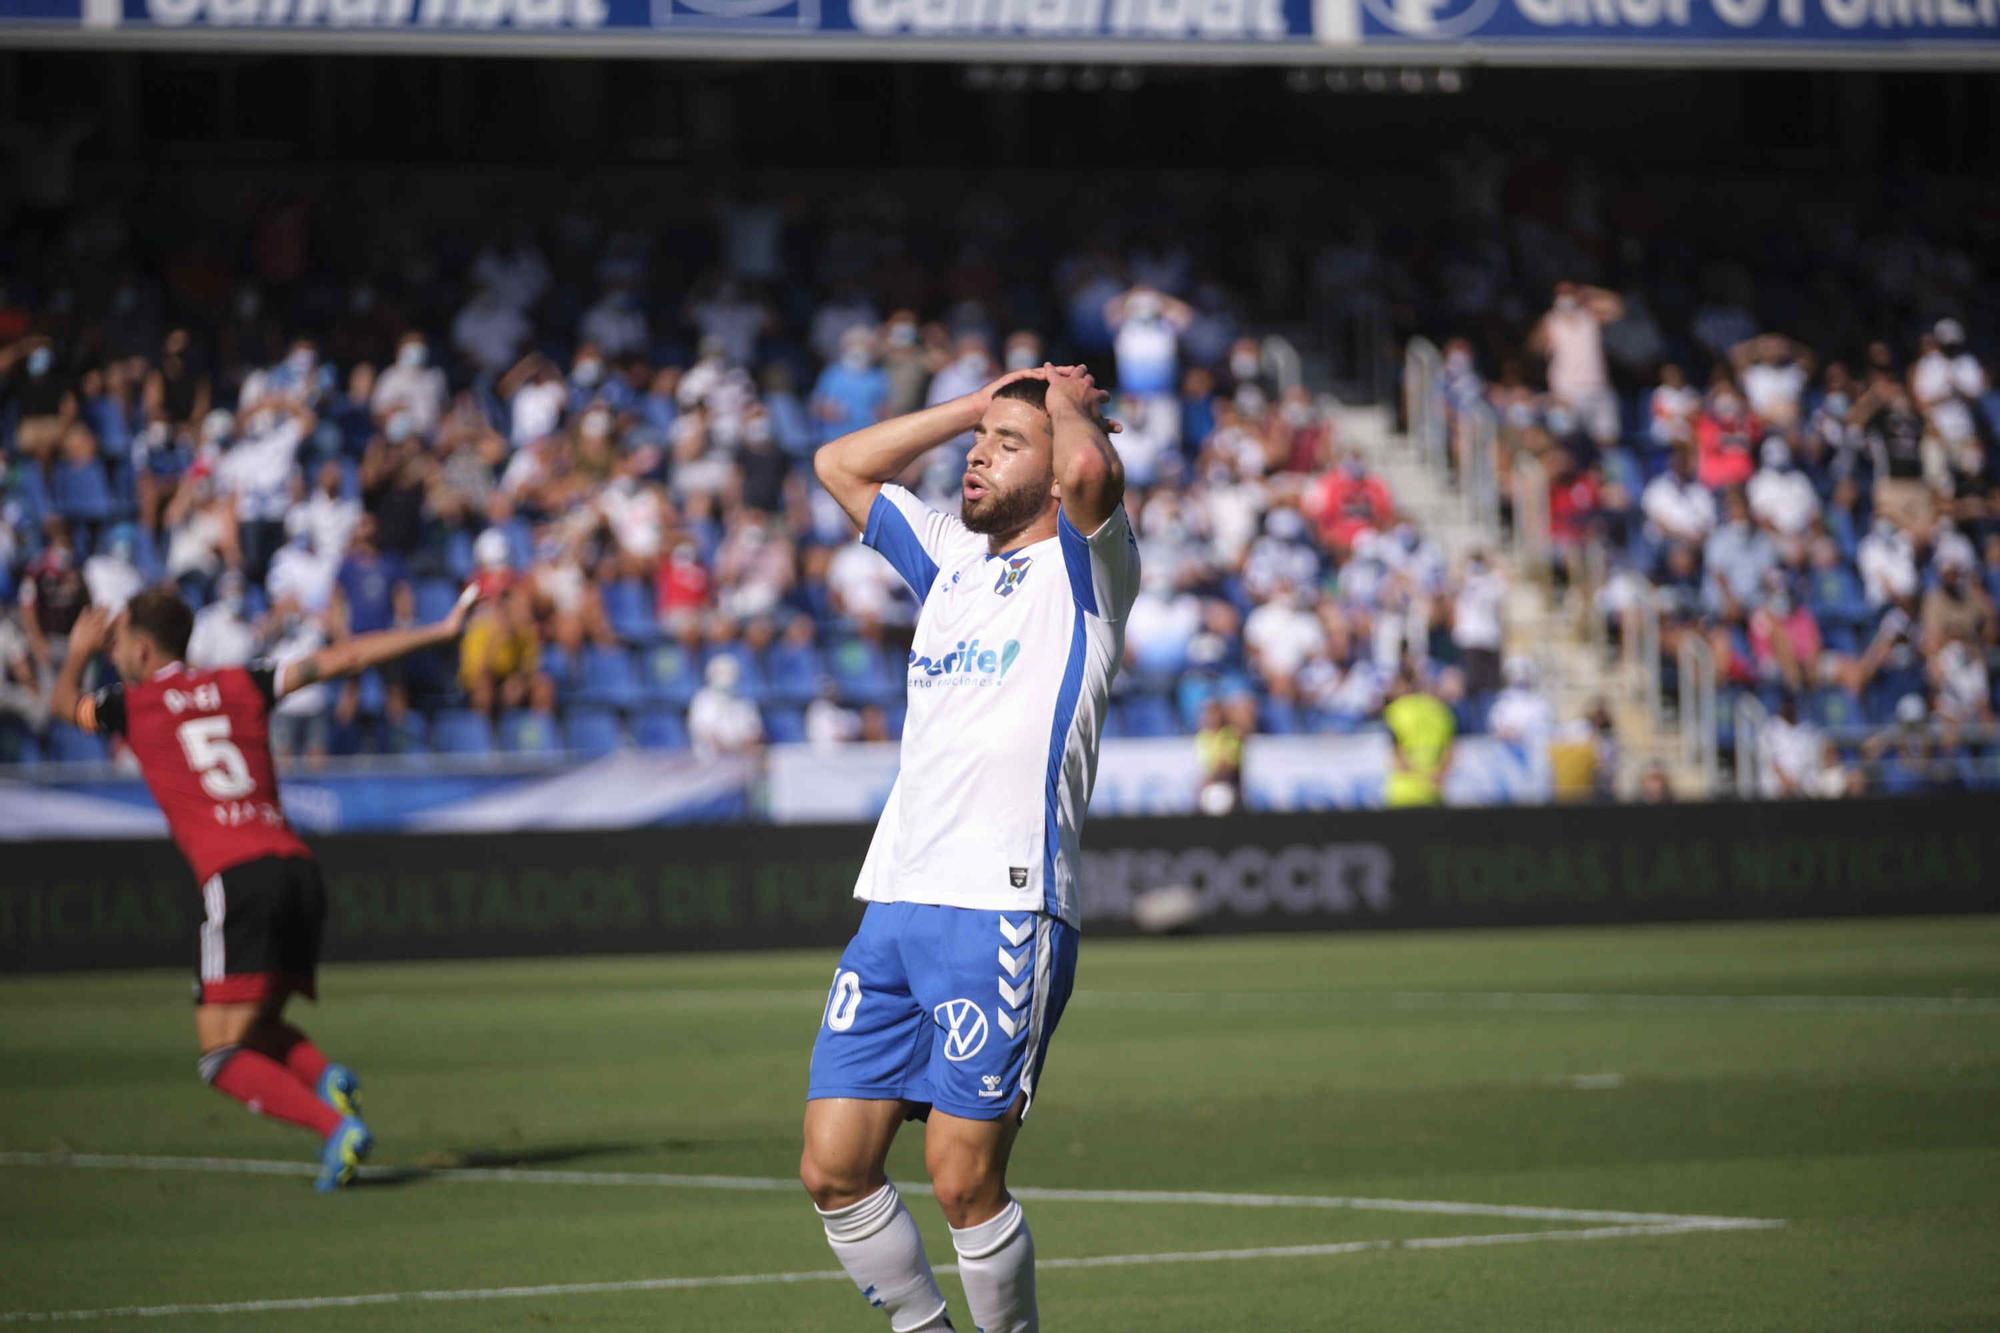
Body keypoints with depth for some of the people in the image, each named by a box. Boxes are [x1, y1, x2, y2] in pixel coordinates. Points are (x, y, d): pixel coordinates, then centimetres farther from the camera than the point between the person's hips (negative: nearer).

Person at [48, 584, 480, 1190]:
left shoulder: (134, 704, 10)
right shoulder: (240, 684, 19)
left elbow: (63, 704, 31)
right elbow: (342, 658, 19)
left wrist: (78, 654, 51)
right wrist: (440, 631, 26)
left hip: (235, 878, -6)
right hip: (298, 867, 6)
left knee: (222, 1056, -4)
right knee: (256, 1029, 22)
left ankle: (335, 1126, -25)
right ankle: (325, 1077, -10)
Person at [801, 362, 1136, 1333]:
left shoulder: (1082, 568, 2)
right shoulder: (950, 557, 22)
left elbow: (1090, 467, -19)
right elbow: (840, 466, 30)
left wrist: (1068, 400, 3)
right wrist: (978, 401, 23)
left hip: (1005, 911, -7)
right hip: (895, 902, 7)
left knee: (963, 1181, -11)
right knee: (832, 1169, 0)